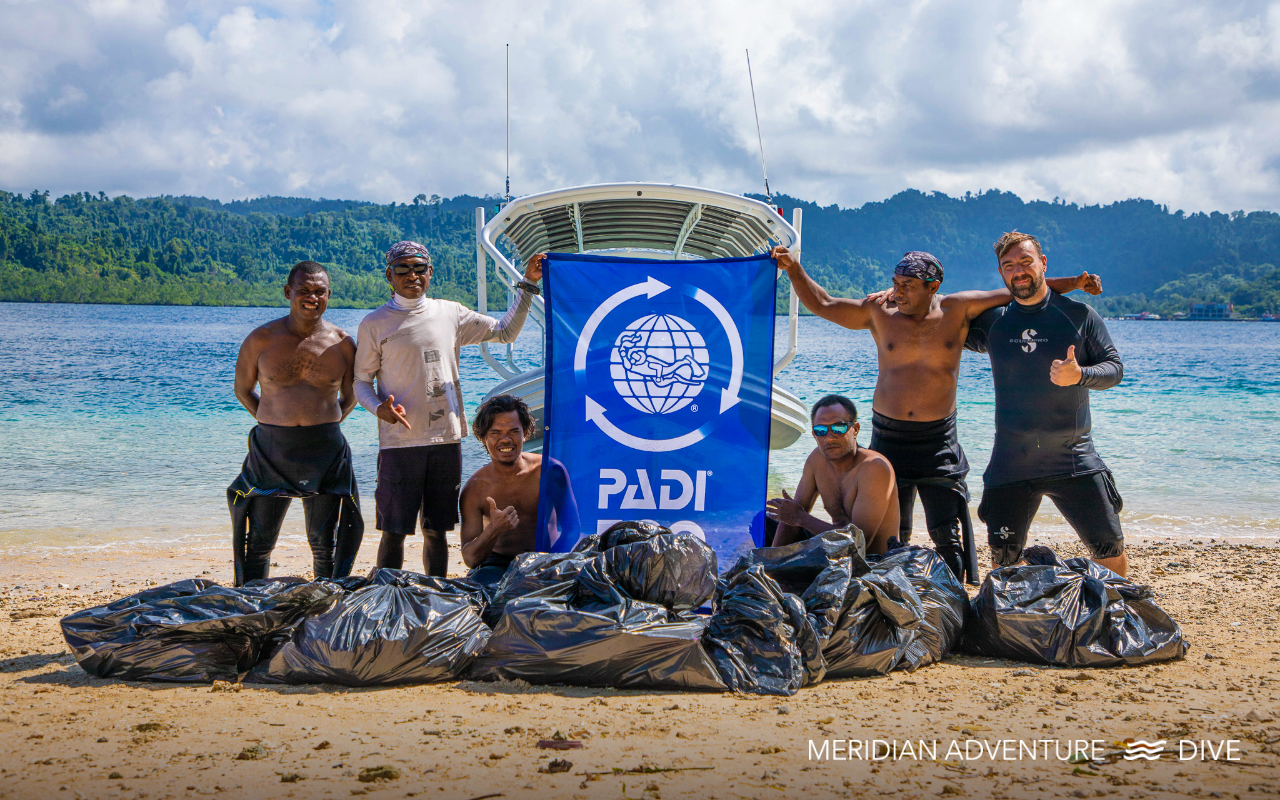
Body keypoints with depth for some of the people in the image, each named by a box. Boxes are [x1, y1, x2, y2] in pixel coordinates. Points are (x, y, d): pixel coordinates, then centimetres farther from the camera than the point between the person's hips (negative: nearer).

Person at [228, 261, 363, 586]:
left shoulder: (343, 343, 1)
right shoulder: (261, 339, -1)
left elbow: (350, 397, 14)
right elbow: (242, 390, 11)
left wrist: (327, 425, 4)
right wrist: (274, 423, 5)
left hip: (326, 451, 0)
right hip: (272, 450, 0)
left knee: (326, 543, 6)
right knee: (258, 541, 6)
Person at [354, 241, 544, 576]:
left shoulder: (451, 313, 11)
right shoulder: (375, 323, 3)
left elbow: (505, 331, 18)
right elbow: (361, 381, 5)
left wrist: (527, 284, 13)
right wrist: (378, 408, -16)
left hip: (446, 439, 3)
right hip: (399, 443, -3)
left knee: (437, 530, 10)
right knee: (394, 531, -2)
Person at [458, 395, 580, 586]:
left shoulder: (550, 471, -6)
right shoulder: (474, 489, -6)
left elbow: (571, 531, -4)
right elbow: (470, 559, -9)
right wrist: (493, 530, -30)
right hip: (499, 564, 0)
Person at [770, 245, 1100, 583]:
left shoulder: (958, 310, -1)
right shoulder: (880, 313, 1)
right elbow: (821, 304, 5)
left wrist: (1074, 283, 2)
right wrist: (794, 269, -7)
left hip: (939, 441, -1)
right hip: (889, 438, 1)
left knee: (949, 536, -1)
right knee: (891, 537, 4)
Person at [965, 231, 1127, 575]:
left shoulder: (1078, 314, 2)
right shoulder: (992, 321, 6)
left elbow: (1115, 367, 1)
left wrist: (1079, 375, -19)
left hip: (1074, 459, -1)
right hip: (1011, 465, 1)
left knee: (1112, 552, -1)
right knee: (1003, 561, 3)